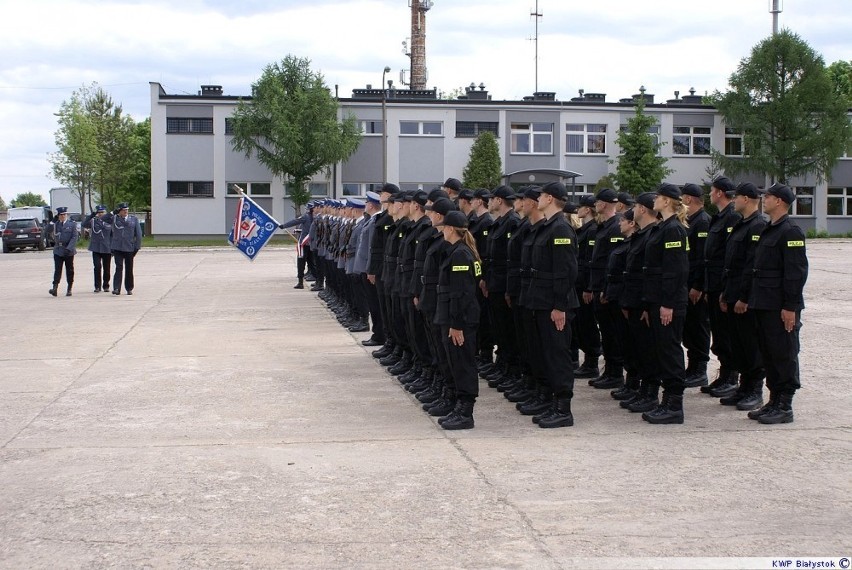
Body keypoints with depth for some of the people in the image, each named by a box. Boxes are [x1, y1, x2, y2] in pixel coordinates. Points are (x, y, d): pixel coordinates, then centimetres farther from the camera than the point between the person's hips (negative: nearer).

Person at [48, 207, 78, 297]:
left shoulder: (72, 224, 0)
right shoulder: (55, 224, 10)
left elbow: (75, 237, -7)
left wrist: (69, 248, -17)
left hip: (69, 251, -2)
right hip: (58, 250, 2)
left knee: (69, 271, 6)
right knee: (57, 269, -8)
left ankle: (69, 289, 14)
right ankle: (55, 288, -15)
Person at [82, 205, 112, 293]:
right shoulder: (93, 221, 4)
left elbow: (113, 236, 7)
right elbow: (84, 224, -15)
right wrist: (92, 215, -20)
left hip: (107, 249, 1)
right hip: (96, 248, -1)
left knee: (106, 268, 7)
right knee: (97, 267, -9)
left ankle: (106, 286, 17)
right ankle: (97, 286, -3)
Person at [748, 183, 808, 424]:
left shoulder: (790, 232, -13)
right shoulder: (768, 231, 15)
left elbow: (797, 272, -18)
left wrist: (790, 307, -20)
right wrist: (754, 300, 17)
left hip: (781, 307, -10)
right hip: (764, 305, 10)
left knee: (784, 355, -2)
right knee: (768, 354, 13)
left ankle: (785, 407, 3)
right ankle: (774, 401, 21)